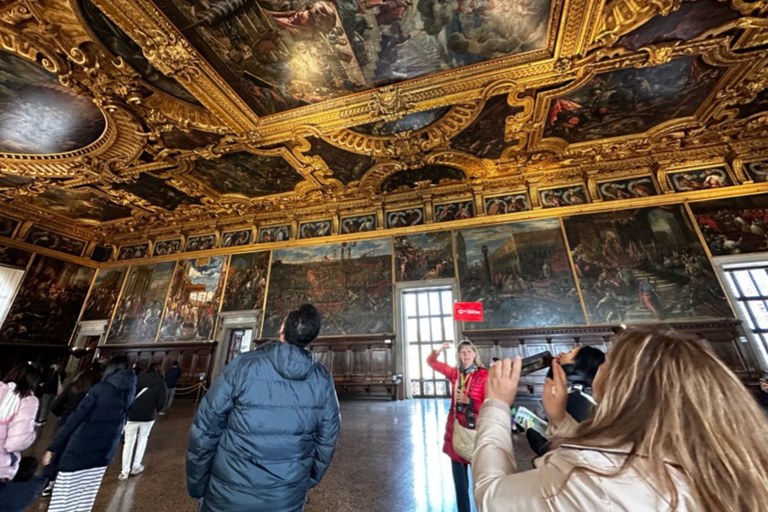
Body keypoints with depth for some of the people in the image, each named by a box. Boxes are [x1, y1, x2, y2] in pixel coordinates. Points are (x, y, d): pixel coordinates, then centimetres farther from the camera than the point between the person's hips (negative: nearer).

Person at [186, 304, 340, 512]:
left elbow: (204, 431, -13)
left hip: (230, 495, -1)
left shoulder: (243, 366, -21)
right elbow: (326, 440, -2)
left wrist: (196, 485, 4)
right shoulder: (323, 380, -13)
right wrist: (308, 482, 15)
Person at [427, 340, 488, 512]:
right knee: (459, 480, 18)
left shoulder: (484, 375, -12)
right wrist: (439, 350, -13)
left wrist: (468, 401, -22)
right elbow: (431, 362, 4)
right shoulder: (455, 373, 1)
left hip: (475, 430, -4)